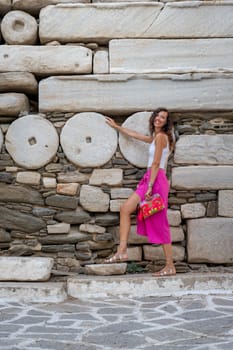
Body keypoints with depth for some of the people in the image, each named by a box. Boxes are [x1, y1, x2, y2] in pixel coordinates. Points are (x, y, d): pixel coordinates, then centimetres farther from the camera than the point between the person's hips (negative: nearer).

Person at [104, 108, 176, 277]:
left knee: (159, 224, -7)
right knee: (125, 209, 2)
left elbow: (156, 163, -14)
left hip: (157, 180, -9)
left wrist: (150, 186, -18)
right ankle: (122, 251, -2)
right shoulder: (155, 138, 21)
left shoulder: (161, 137, -7)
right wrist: (116, 126, 45)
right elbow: (134, 134, 36)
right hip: (149, 180, 9)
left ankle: (170, 266, -3)